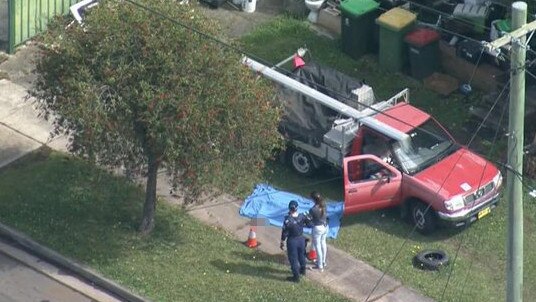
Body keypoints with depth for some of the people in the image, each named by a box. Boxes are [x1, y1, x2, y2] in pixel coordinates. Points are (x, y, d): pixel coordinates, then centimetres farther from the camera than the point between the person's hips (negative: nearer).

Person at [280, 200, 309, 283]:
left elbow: (284, 233, -18)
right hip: (301, 239, 5)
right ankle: (302, 271, 48)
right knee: (301, 255, 27)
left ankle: (296, 277, 20)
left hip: (292, 241, -5)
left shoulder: (288, 220, -27)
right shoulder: (302, 217, -14)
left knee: (293, 259, 10)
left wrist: (282, 243, -5)